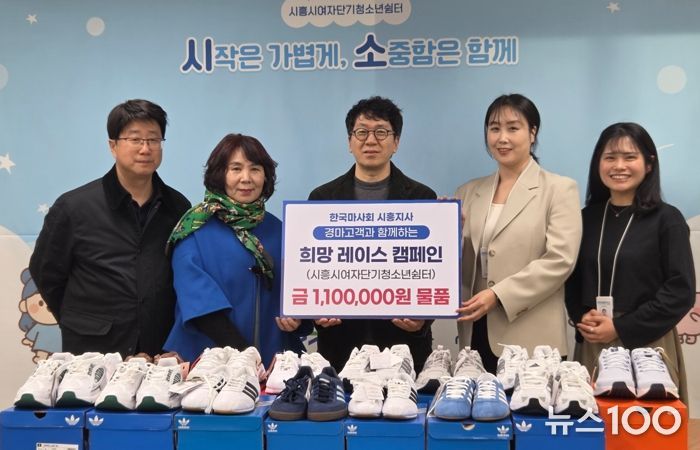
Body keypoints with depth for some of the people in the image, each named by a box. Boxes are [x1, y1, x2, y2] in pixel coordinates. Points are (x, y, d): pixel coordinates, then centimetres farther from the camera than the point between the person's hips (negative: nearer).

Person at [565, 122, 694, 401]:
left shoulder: (667, 219, -3)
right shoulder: (587, 218, 8)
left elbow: (681, 291, -8)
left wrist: (621, 328, -13)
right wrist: (581, 319, -6)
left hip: (646, 344, -3)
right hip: (592, 344, 3)